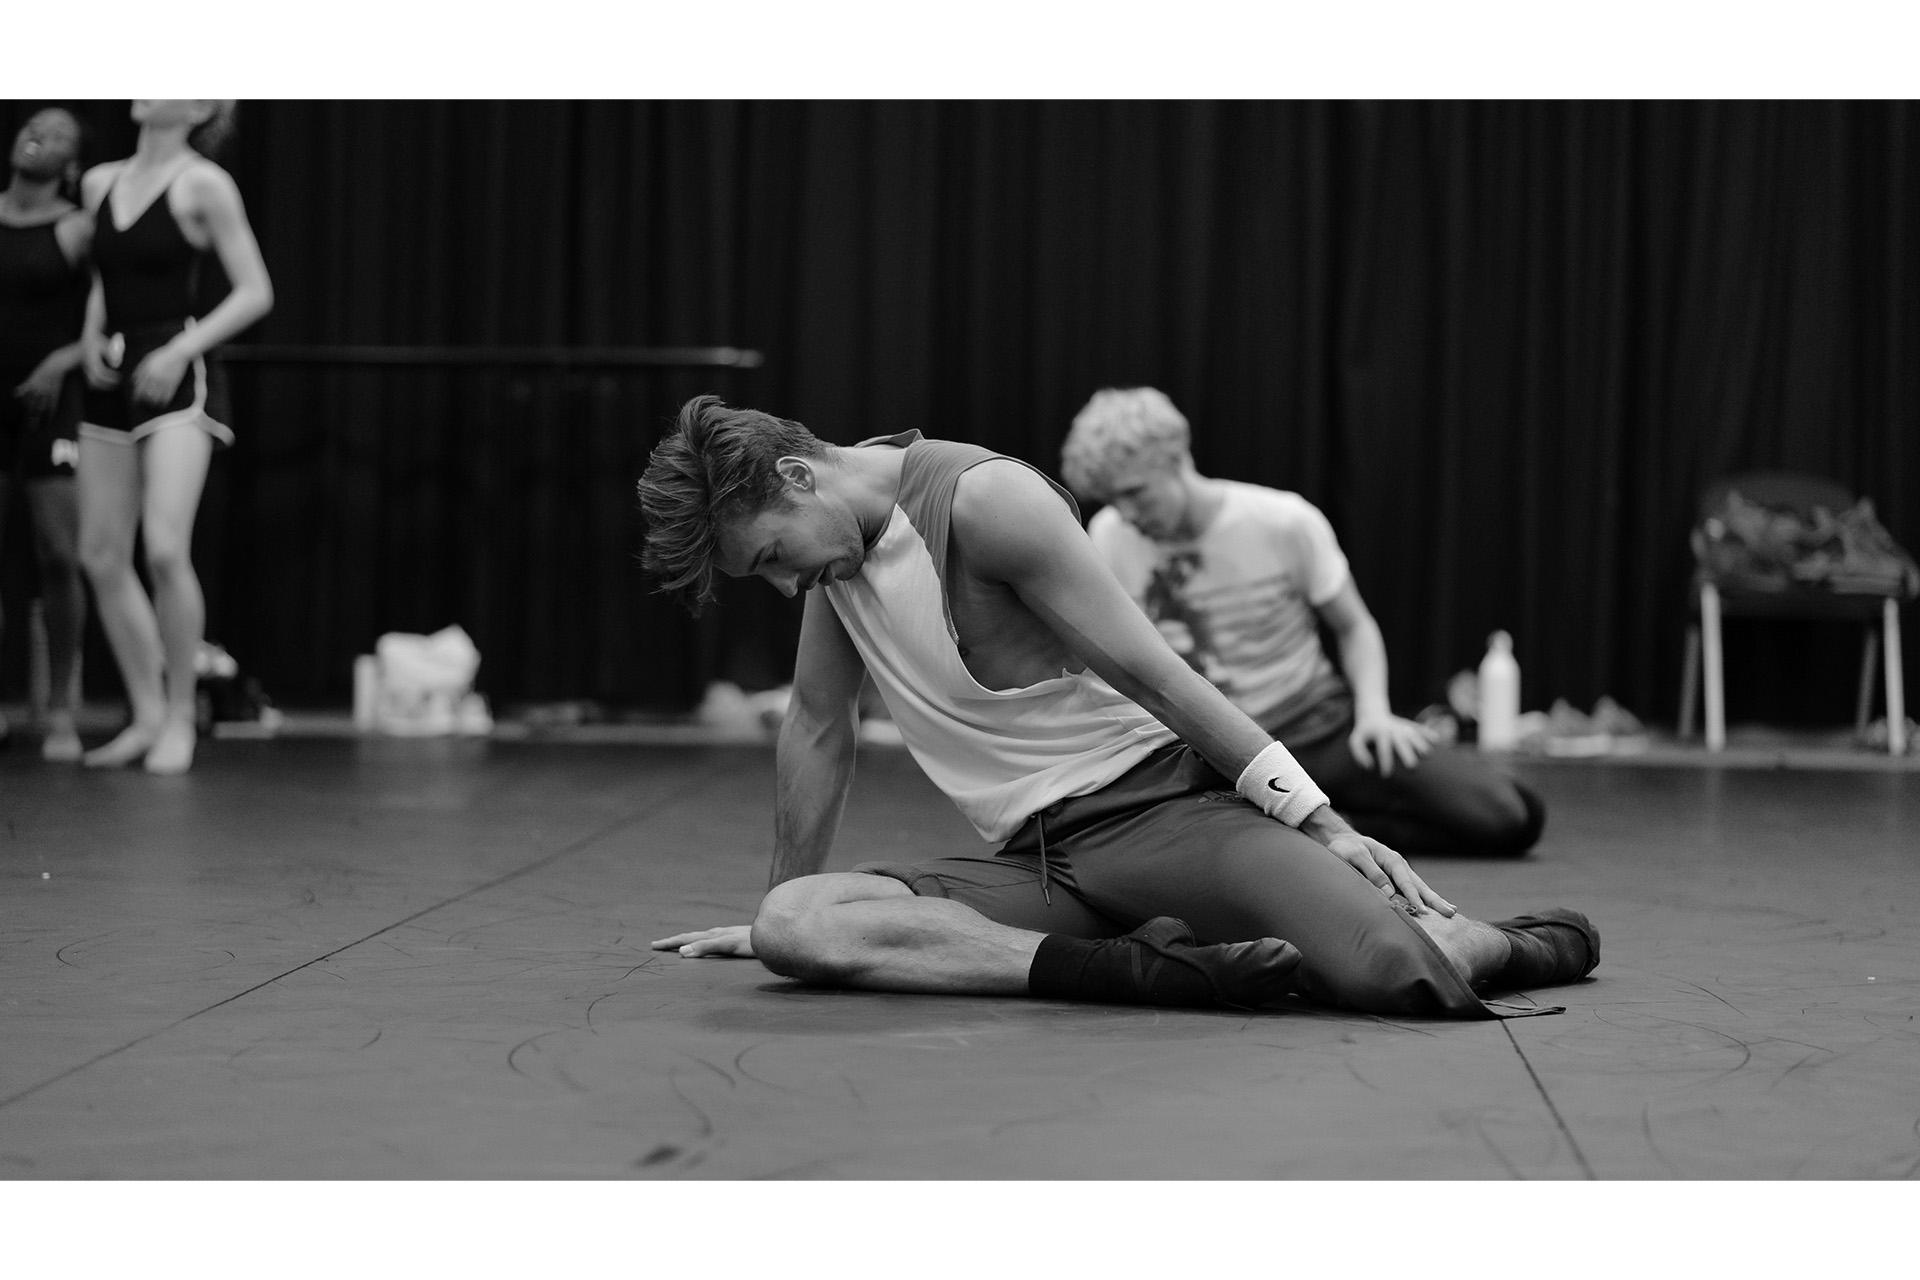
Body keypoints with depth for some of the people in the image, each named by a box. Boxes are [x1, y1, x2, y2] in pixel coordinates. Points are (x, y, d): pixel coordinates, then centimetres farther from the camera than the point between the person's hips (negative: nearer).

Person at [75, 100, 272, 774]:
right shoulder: (100, 183, 12)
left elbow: (255, 292, -7)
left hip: (177, 382, -6)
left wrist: (180, 351, -15)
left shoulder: (203, 184, -5)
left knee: (165, 548, -17)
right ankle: (146, 714, 16)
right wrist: (91, 337, 4)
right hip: (112, 383, 6)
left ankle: (180, 716, -3)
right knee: (102, 557, 4)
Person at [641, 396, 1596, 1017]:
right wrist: (784, 900, 28)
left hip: (1164, 804, -7)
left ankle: (1517, 943, 7)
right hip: (1041, 864, 7)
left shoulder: (982, 500, -11)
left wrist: (1321, 826, -13)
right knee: (793, 927, -22)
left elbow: (1152, 673, -13)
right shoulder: (838, 538, 11)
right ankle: (1173, 970, -19)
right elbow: (818, 728, 24)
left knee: (1392, 971, -34)